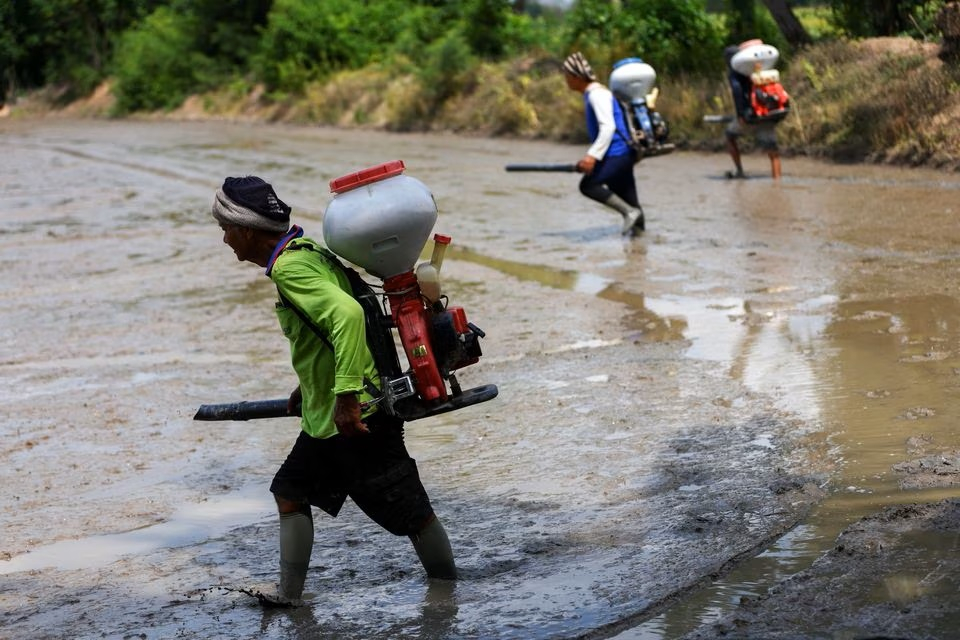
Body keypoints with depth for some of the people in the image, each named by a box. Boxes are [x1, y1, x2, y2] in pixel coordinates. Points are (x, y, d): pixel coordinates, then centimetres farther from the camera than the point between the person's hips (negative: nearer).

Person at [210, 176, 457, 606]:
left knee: (409, 511, 0)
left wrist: (346, 394, -34)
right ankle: (289, 597, 22)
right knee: (290, 492, 15)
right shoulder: (302, 250, 11)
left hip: (358, 414, -11)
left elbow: (347, 314, -34)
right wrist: (310, 386, 26)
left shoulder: (290, 266, -20)